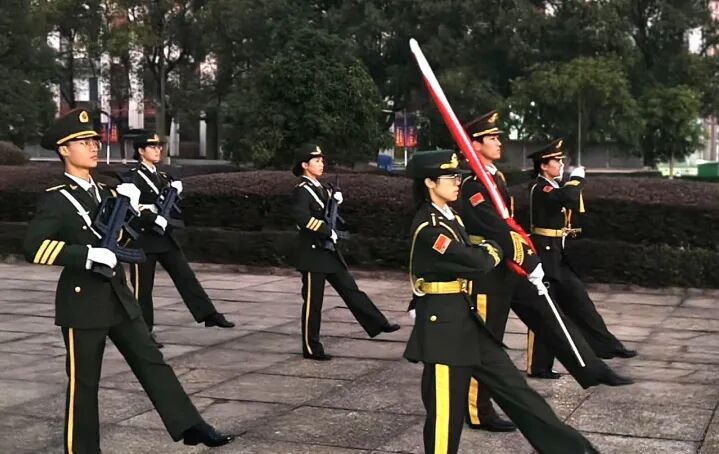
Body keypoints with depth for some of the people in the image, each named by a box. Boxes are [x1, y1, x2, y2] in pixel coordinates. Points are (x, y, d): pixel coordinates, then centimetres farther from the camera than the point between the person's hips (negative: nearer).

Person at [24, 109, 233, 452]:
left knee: (152, 362, 3)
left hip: (118, 297, 7)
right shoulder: (56, 199, -10)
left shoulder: (105, 193, 11)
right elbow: (34, 247, -24)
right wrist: (89, 254, -29)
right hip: (82, 302, -6)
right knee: (83, 382, 3)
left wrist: (128, 206, 4)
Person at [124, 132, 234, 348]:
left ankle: (208, 314, 4)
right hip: (143, 239, -7)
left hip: (164, 236, 7)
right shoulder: (132, 177, -8)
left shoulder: (163, 176, 16)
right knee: (143, 286, 1)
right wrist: (155, 219, -27)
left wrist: (176, 190, 0)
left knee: (186, 276, 3)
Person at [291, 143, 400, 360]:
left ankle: (378, 324, 12)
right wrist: (327, 231, -24)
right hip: (312, 254, -8)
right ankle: (311, 348, 8)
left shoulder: (320, 188, 13)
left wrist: (335, 199, 5)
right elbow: (303, 217, -30)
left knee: (350, 289, 9)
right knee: (313, 302, 0)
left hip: (328, 251, 8)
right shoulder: (301, 190, -14)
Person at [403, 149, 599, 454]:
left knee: (510, 384, 11)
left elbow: (473, 255, 17)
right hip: (442, 323, -10)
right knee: (447, 406, 1)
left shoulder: (449, 216, 11)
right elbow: (477, 264, -22)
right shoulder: (428, 227, -20)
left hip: (466, 318, 10)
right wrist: (491, 253, -2)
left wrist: (487, 253, -4)